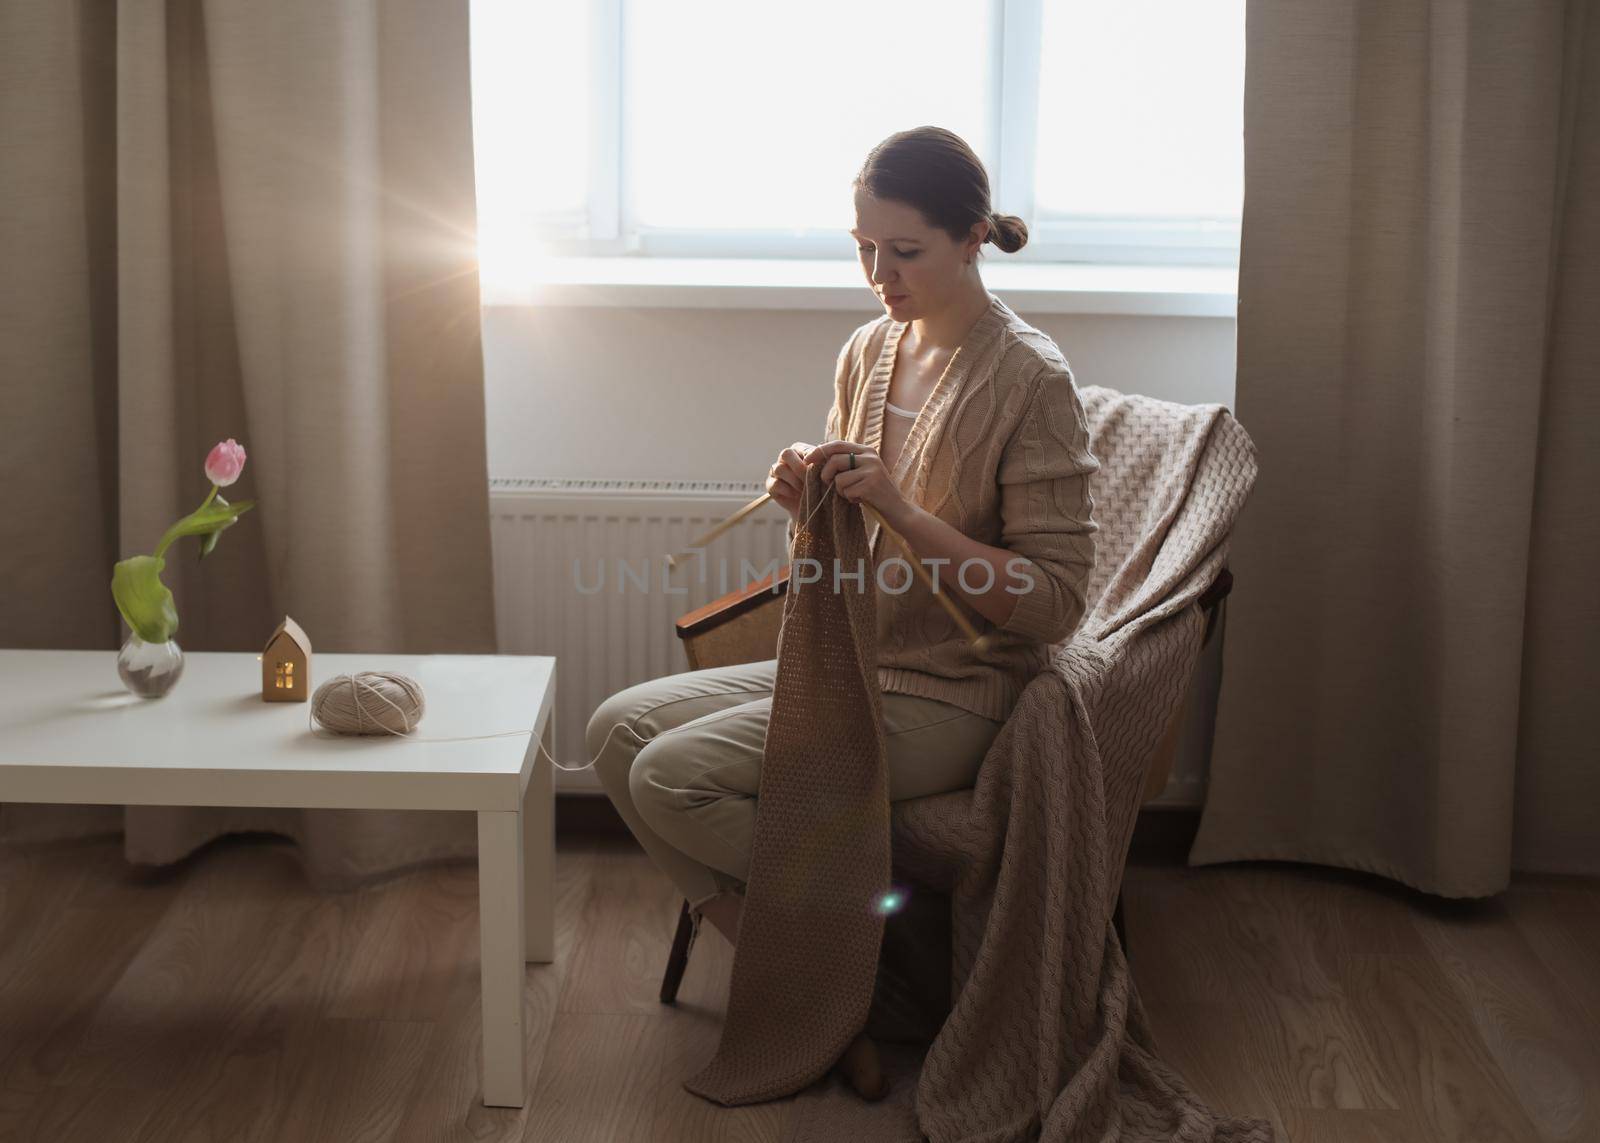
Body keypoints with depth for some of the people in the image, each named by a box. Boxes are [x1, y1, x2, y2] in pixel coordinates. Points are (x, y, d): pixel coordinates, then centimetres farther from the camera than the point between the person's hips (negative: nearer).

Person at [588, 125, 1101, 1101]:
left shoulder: (1030, 379, -15)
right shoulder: (870, 350, 7)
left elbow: (1054, 602, -18)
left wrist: (902, 510, -26)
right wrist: (808, 503, -9)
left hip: (946, 696, -8)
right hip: (844, 658, 8)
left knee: (674, 777, -20)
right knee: (618, 729, -4)